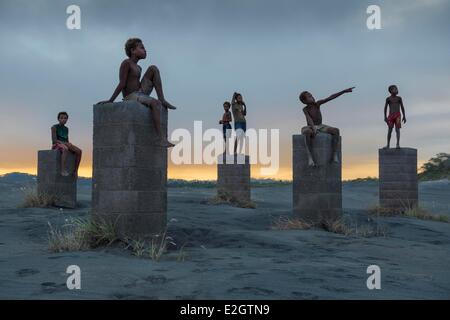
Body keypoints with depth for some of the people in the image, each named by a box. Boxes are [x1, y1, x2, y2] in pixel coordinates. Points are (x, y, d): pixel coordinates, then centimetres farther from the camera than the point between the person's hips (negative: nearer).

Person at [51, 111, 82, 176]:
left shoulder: (66, 129, 17)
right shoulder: (54, 127, -3)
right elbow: (54, 140, -12)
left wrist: (69, 144, -6)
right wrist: (64, 143, -22)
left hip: (65, 145, 6)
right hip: (57, 145, -6)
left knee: (79, 151, -20)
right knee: (65, 149, -42)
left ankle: (75, 170, -18)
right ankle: (63, 170, -45)